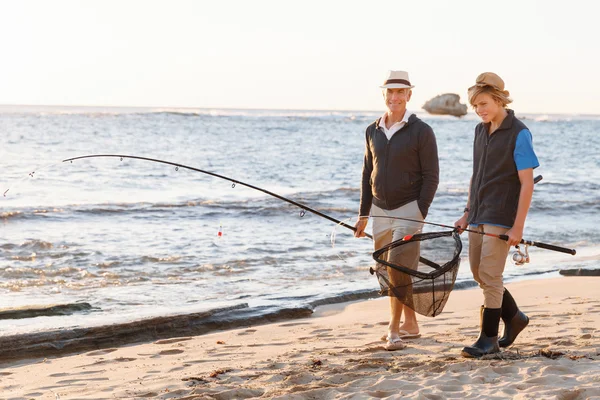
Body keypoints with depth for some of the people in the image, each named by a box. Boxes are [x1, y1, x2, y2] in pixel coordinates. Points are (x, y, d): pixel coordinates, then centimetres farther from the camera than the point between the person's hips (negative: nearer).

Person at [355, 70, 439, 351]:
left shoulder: (421, 131, -6)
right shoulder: (373, 131, 10)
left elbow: (431, 176, -7)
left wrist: (420, 213, -15)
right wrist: (363, 214, 12)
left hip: (408, 209, -6)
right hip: (380, 211, 6)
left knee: (399, 269, -13)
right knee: (390, 272, 9)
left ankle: (394, 330, -9)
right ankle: (410, 324, 23)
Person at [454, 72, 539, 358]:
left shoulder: (519, 134, -12)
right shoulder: (480, 131, 10)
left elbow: (527, 183, -13)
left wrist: (518, 227, -17)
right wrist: (467, 213, 15)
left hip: (501, 219, -8)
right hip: (479, 217, 8)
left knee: (489, 276, -7)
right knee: (479, 273, 11)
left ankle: (488, 339, 1)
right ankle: (514, 318, 29)